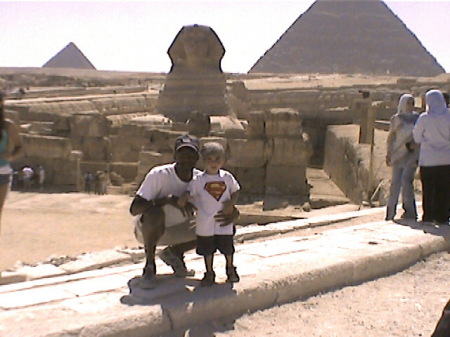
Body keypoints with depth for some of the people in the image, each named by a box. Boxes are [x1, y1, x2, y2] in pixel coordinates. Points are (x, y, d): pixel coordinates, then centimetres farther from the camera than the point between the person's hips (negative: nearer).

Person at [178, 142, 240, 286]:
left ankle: (230, 269, 34)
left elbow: (236, 190, 10)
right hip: (205, 222, -1)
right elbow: (189, 192, -13)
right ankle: (209, 273, 25)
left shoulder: (227, 177, 0)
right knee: (207, 249, 9)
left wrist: (231, 203, -6)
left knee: (227, 247, 11)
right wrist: (182, 199, -33)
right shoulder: (199, 179, -7)